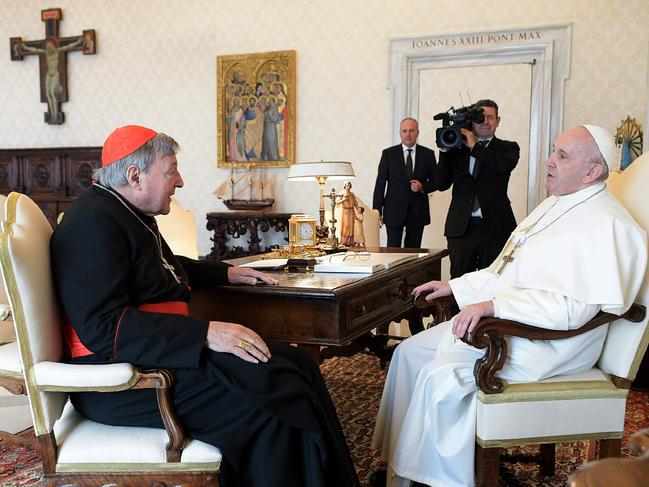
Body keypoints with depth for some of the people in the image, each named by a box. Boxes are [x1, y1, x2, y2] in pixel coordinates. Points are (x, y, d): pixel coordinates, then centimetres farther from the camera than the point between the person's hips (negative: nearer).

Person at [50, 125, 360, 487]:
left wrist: (226, 273, 27)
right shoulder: (94, 223, -17)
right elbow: (103, 328, -27)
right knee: (273, 400, -26)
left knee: (295, 364, -3)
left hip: (163, 346, 10)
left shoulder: (128, 213, 16)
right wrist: (204, 333, -30)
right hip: (121, 378, -10)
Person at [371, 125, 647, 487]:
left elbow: (573, 306, -28)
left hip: (546, 341, -10)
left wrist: (492, 305, -32)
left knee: (440, 374, -26)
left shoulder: (606, 225, -17)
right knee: (410, 351, 2)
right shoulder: (555, 206, 16)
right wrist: (453, 286, 15)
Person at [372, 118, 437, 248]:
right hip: (394, 211, -1)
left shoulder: (428, 154, 6)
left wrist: (423, 187, -11)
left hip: (418, 212, 1)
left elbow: (436, 182, 11)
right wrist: (377, 211, -4)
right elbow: (380, 184, 2)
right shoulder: (388, 154, 3)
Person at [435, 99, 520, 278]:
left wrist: (475, 146, -10)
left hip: (495, 227, -1)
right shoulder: (457, 149, 12)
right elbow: (441, 184, 6)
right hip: (461, 227, 2)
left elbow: (506, 165, -15)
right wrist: (445, 150, -3)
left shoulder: (508, 148, 9)